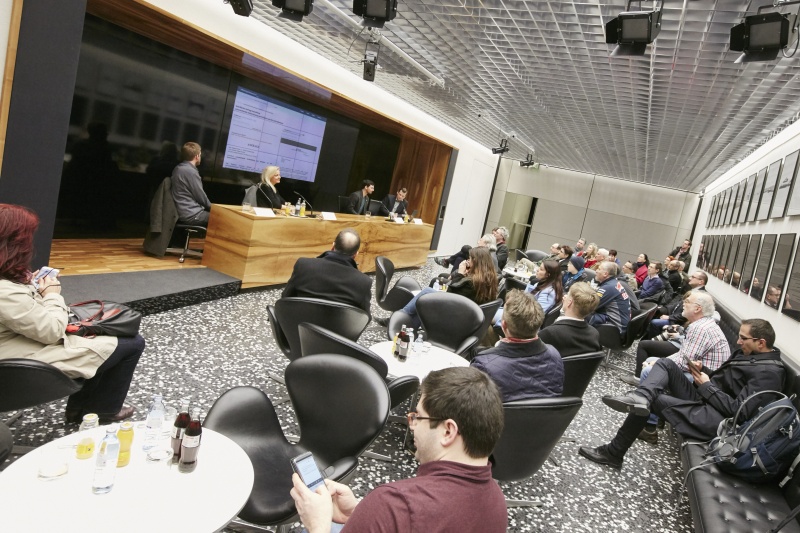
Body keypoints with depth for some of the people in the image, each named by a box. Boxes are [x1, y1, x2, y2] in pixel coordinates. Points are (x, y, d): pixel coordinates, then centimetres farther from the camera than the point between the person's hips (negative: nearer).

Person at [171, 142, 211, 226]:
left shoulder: (178, 168, 12)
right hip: (191, 215, -10)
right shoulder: (191, 171, -16)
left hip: (183, 212, 10)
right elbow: (200, 196, -11)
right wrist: (211, 207, 7)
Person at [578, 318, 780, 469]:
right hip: (705, 400, 9)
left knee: (652, 400, -16)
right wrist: (703, 370, 2)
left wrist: (706, 386, -13)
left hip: (716, 419, -9)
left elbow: (739, 411, -23)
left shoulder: (768, 373, -15)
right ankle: (641, 396, -32)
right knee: (666, 364, -7)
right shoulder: (746, 353, 14)